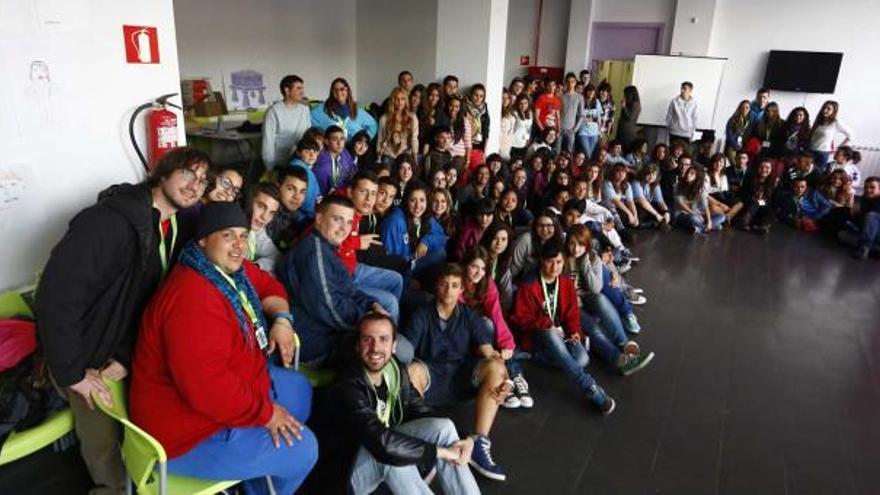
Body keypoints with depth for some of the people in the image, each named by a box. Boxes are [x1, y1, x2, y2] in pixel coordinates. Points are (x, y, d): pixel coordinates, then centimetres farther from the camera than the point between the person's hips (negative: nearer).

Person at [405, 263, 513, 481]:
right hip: (431, 375, -2)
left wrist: (502, 380, -21)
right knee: (410, 370, -36)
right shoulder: (421, 315, 2)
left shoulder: (468, 315, 8)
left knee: (495, 367, -28)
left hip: (463, 376, 2)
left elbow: (488, 352, -1)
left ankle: (479, 445, -31)